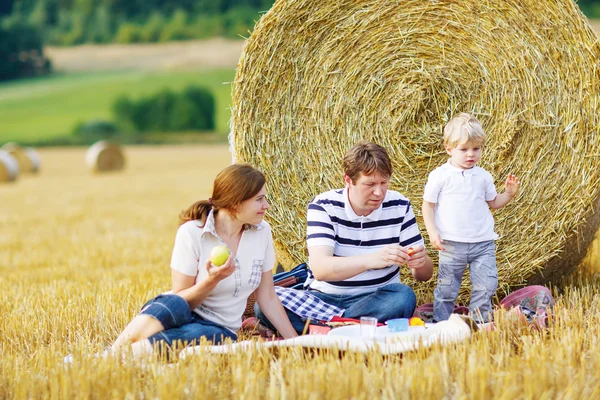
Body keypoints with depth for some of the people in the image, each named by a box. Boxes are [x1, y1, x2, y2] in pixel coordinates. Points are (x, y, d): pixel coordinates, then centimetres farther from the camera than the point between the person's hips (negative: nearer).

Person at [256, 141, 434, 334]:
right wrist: (371, 260, -41)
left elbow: (424, 274, 1)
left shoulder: (400, 207, -2)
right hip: (325, 297, -1)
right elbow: (320, 269, -24)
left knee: (404, 297, -33)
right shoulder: (323, 206, -9)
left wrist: (420, 262, -26)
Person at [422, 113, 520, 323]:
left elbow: (493, 202, 16)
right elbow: (428, 205, -1)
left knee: (486, 286, 1)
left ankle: (480, 323, 17)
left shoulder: (483, 176, 7)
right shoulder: (440, 175, -4)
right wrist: (432, 231, -11)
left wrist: (509, 193, -1)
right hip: (452, 244, -3)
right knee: (446, 289, 4)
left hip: (483, 244, 3)